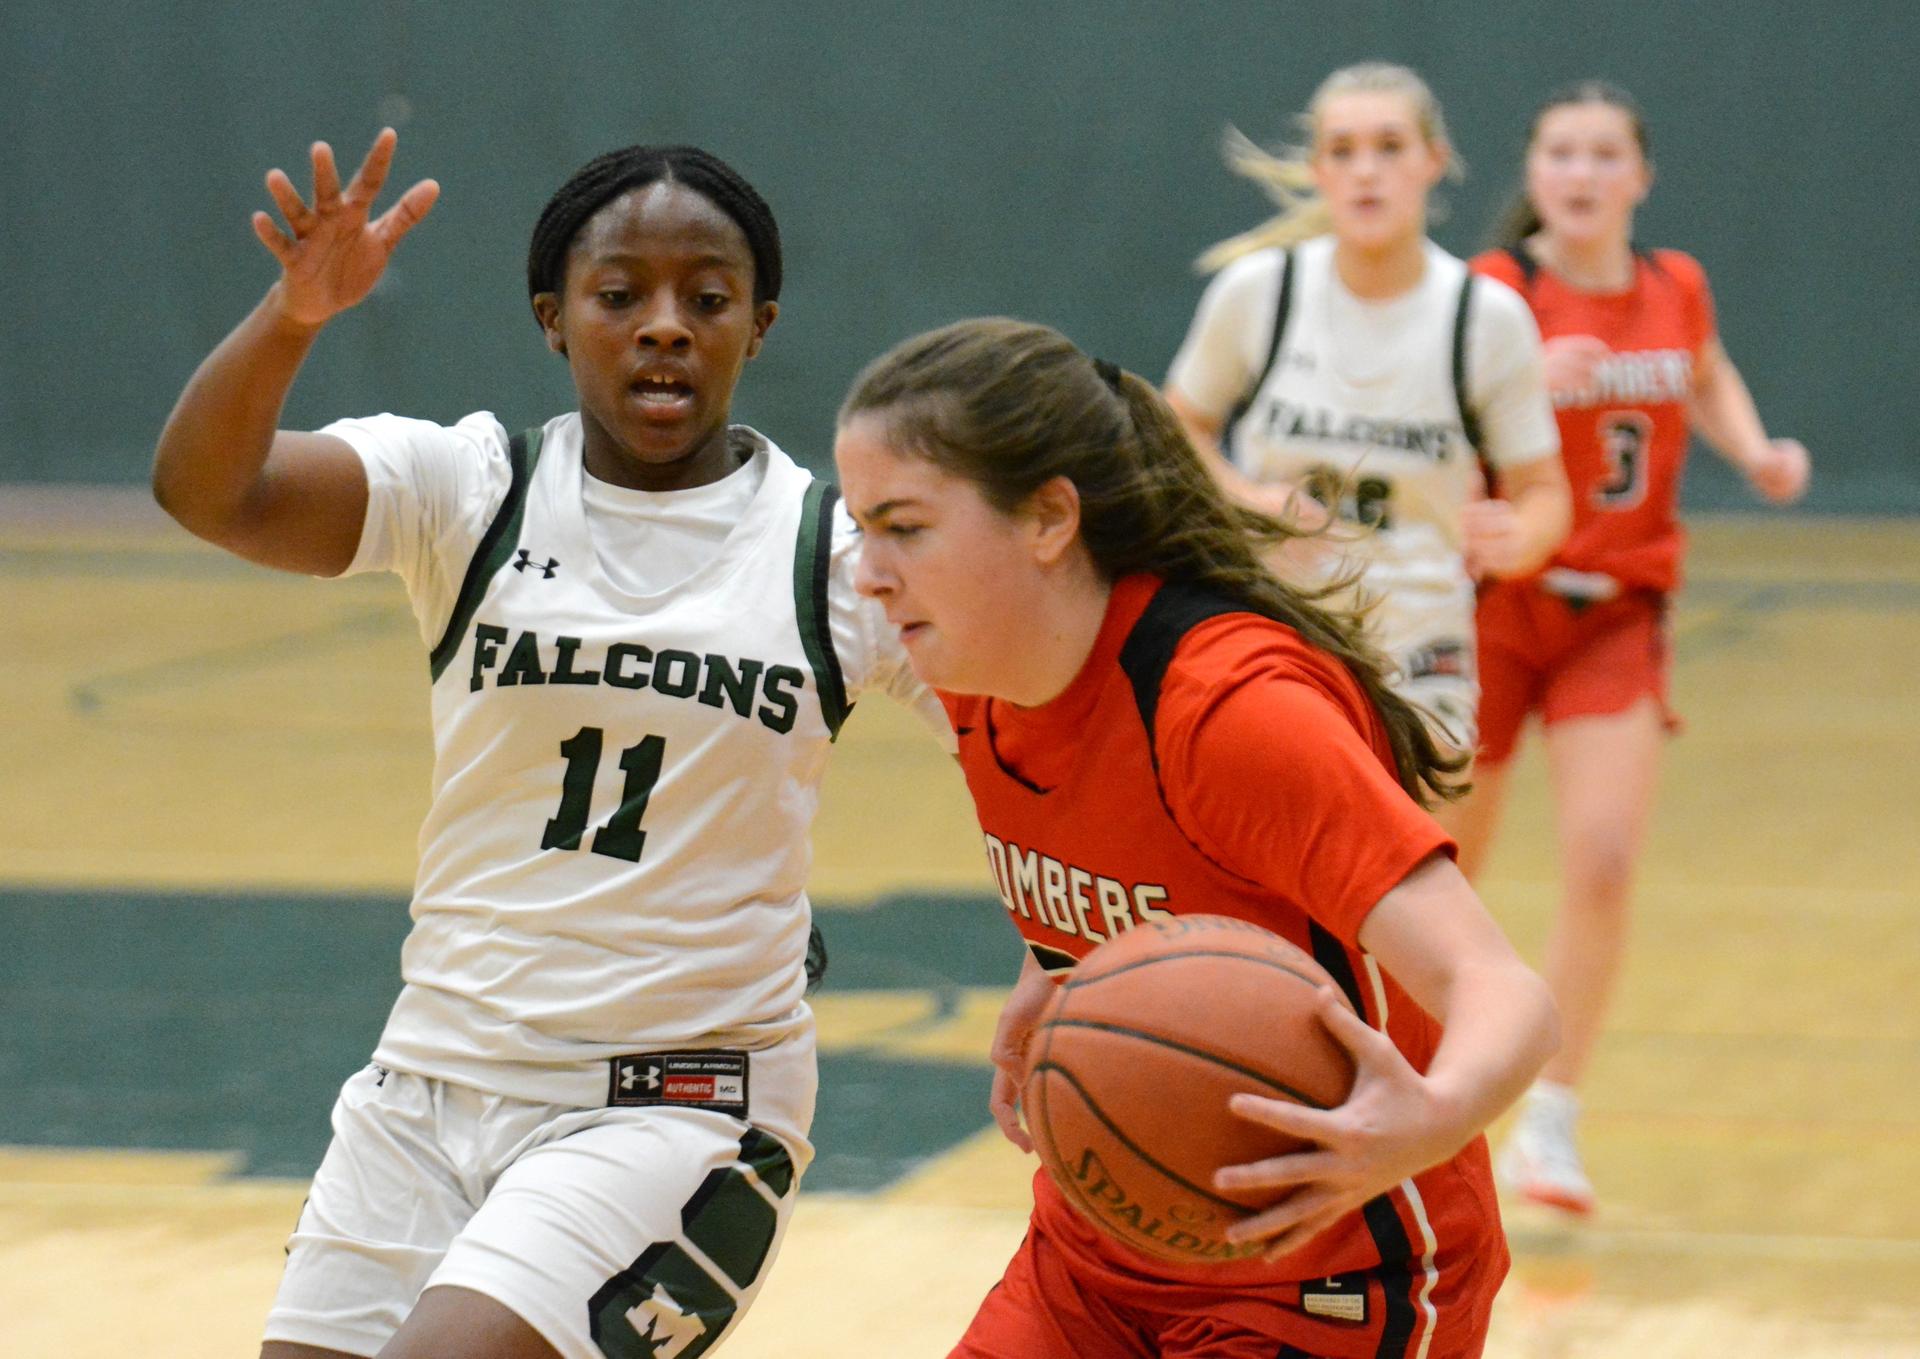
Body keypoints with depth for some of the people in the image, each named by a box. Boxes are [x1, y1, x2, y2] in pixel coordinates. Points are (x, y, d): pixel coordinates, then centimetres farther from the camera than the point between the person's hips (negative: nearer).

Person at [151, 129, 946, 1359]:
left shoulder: (838, 552, -4)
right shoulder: (465, 490, -1)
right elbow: (206, 491, -16)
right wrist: (292, 319, -35)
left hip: (683, 1109, -3)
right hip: (435, 1081, 3)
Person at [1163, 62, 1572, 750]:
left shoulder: (1489, 317, -6)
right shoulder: (1258, 290, -5)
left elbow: (1542, 491, 3)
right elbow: (1179, 427, 10)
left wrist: (1514, 538, -21)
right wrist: (1249, 500, -10)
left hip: (1415, 663, 0)